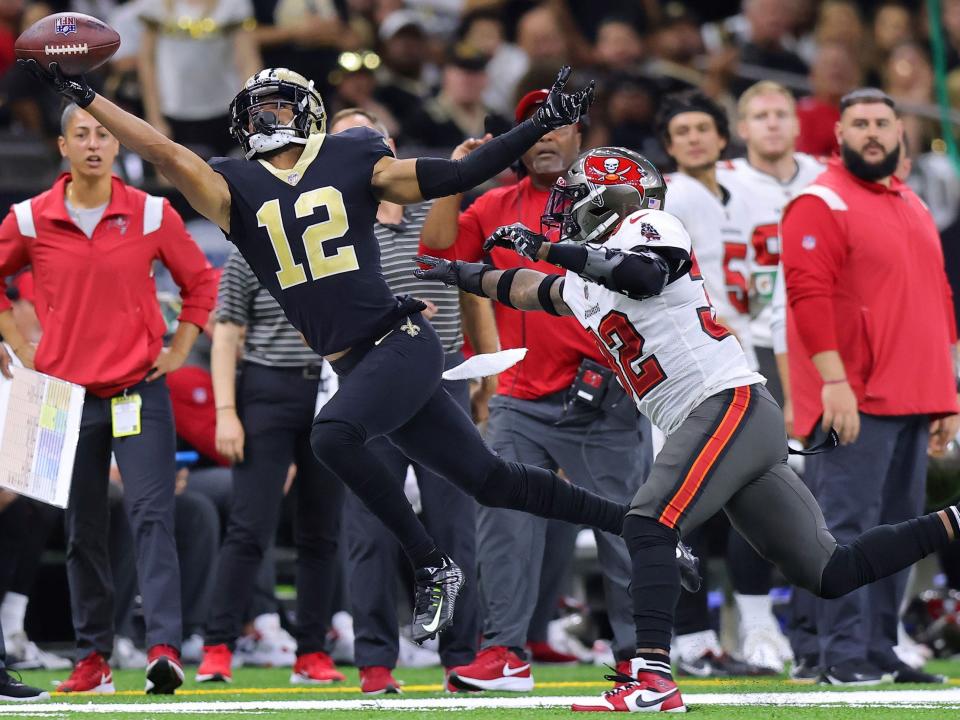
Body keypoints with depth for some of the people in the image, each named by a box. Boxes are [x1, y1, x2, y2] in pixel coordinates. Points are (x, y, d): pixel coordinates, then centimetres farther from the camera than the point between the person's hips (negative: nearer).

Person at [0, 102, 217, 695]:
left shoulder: (152, 214, -2)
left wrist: (179, 350, 4)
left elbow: (201, 280, 10)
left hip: (140, 394, -2)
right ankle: (93, 657, 16)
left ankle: (165, 648, -22)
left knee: (152, 516, -14)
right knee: (83, 533, 8)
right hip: (68, 395, 2)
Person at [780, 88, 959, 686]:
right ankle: (844, 654, -8)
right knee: (850, 526, -9)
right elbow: (809, 293, -14)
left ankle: (882, 651, 12)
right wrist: (833, 380, -21)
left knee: (898, 529, 8)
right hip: (854, 403, -8)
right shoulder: (821, 205, -5)